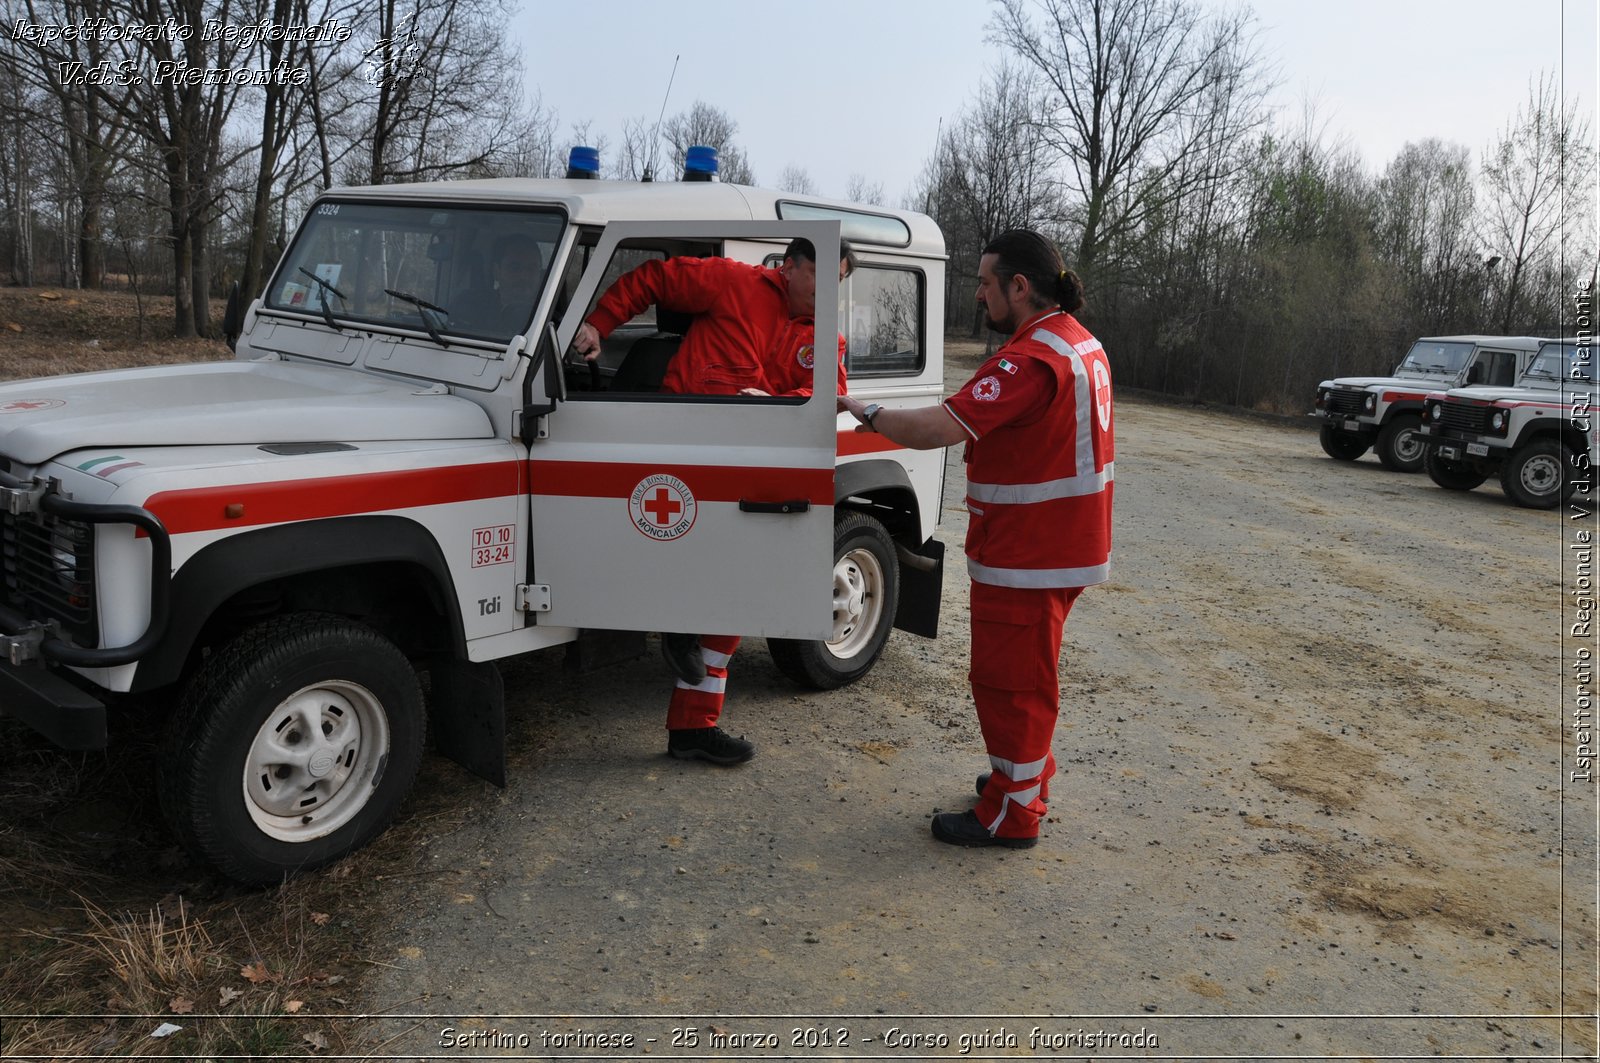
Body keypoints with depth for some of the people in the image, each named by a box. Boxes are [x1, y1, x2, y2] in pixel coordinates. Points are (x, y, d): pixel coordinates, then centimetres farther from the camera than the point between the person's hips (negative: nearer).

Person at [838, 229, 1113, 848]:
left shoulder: (1031, 360, -24)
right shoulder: (1081, 343, 10)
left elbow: (938, 429, -30)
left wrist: (866, 414, -17)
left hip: (1025, 557, -10)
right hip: (1062, 546, 10)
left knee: (1008, 679, 2)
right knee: (1027, 674, 23)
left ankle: (1010, 814, 13)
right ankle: (1026, 776, 38)